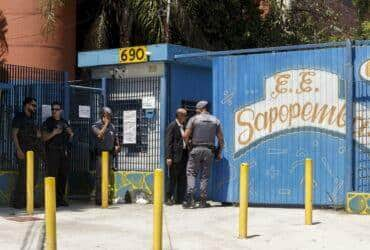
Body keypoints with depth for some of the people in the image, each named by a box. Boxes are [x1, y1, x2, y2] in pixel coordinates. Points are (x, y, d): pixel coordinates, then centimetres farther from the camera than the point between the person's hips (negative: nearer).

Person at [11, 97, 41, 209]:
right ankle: (18, 201, -9)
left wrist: (38, 134, 5)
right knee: (23, 176, -12)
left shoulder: (31, 119, 19)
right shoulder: (19, 117, -2)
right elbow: (14, 134, -9)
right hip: (23, 151, -8)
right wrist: (18, 149, -18)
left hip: (33, 151, 8)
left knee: (33, 177, 6)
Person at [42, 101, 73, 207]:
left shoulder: (65, 122, 16)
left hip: (64, 152, 5)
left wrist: (71, 134, 1)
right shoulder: (48, 122, 3)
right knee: (52, 175, -10)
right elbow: (44, 138, -5)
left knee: (63, 176, 5)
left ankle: (61, 198, 12)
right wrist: (54, 133, -19)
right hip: (52, 151, -5)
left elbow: (69, 140, 22)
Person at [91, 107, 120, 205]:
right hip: (100, 153, -5)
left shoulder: (112, 126, 13)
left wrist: (117, 146, 2)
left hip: (110, 153, 5)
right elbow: (100, 135, -22)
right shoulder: (96, 126, -4)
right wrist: (106, 124, -15)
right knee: (99, 176, -7)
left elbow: (116, 138, 21)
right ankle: (98, 198, -4)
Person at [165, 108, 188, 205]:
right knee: (173, 179, -4)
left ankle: (180, 199, 13)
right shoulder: (172, 126, -6)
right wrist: (168, 157, -17)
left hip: (183, 156, 8)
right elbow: (168, 143, -11)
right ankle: (170, 198, 1)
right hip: (175, 156, -8)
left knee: (182, 179, 8)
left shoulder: (183, 126, 17)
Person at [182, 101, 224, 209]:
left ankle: (189, 198, -13)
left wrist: (188, 144, 11)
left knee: (191, 173, 2)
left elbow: (185, 136, -7)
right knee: (205, 175, 8)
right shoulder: (215, 120, 8)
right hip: (209, 150, 3)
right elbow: (220, 139, 7)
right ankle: (203, 201, 6)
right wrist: (219, 153, 14)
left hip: (196, 149, -2)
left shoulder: (194, 119, -1)